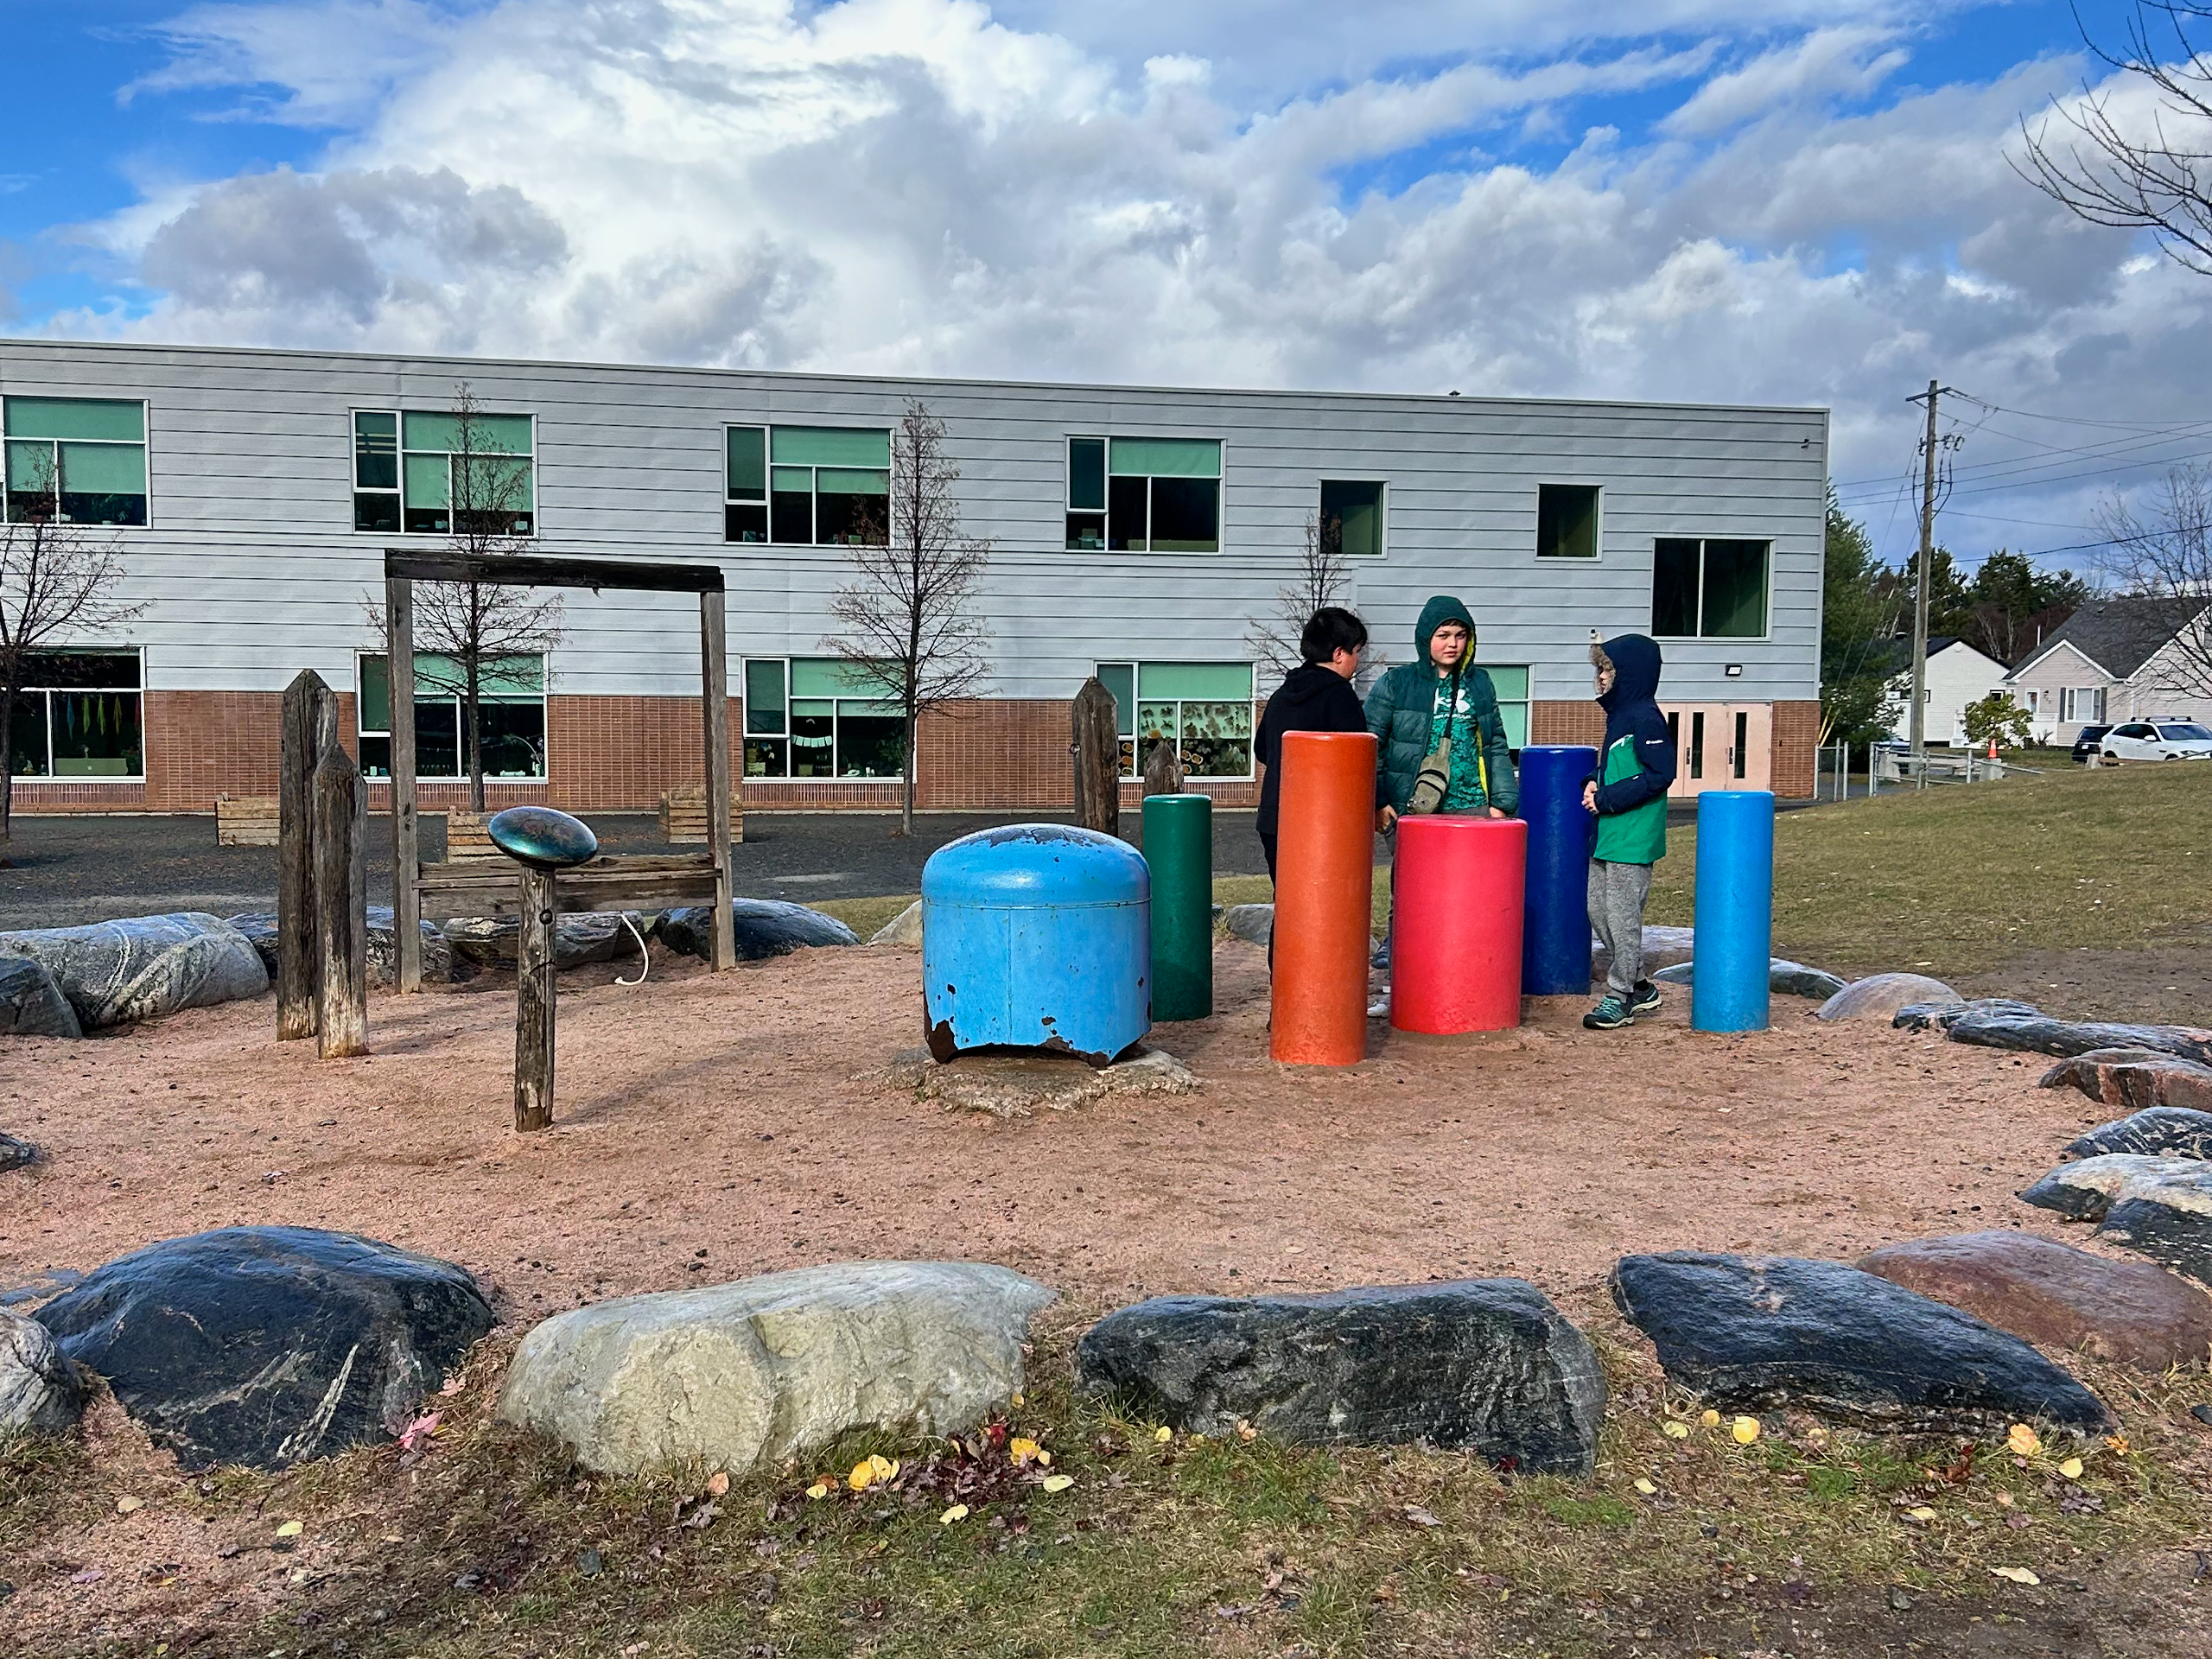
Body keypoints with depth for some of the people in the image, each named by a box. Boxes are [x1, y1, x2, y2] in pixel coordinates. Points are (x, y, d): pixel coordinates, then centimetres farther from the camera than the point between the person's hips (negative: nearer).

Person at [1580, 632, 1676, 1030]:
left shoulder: (1644, 717, -14)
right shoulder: (1619, 713, 15)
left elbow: (1659, 774, -19)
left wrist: (1607, 799, -17)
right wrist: (1595, 783, 5)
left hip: (1633, 839, -10)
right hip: (1608, 834, 10)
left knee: (1623, 916, -3)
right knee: (1598, 909, 13)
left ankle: (1619, 996, 7)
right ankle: (1639, 988, 24)